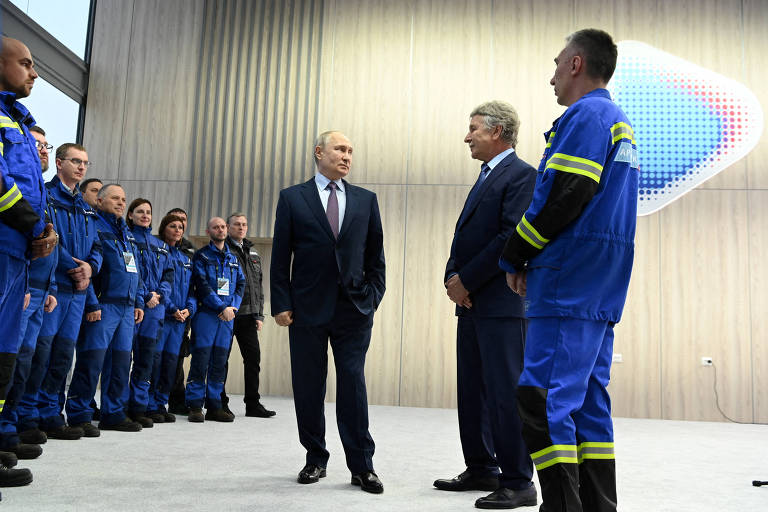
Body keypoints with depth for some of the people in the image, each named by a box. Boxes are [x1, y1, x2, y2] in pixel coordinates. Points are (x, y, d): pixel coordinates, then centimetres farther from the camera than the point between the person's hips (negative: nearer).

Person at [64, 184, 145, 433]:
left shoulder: (126, 233, 21)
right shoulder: (93, 226, -5)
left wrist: (138, 302, 16)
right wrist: (91, 303, -19)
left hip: (127, 307, 8)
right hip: (102, 306, -8)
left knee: (121, 362, 9)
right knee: (92, 361, -8)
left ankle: (113, 414, 18)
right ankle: (78, 415, 2)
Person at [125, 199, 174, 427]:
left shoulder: (161, 246, 21)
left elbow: (169, 275, 15)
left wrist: (159, 294, -4)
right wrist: (144, 296, -13)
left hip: (155, 307, 5)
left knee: (146, 357, 5)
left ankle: (138, 407, 11)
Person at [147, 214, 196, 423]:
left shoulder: (186, 259, 19)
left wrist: (189, 308, -2)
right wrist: (171, 309, -15)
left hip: (180, 318, 6)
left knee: (171, 360, 7)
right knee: (155, 358, -8)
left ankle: (161, 404, 16)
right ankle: (150, 406, 1)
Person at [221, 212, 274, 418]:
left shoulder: (253, 254, 18)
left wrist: (259, 315, 13)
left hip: (248, 316, 6)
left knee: (253, 358, 5)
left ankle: (253, 404, 12)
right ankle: (219, 403, 12)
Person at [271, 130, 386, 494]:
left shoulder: (366, 200, 10)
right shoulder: (292, 198, 5)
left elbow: (376, 256, 10)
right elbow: (280, 258, 2)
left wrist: (373, 298, 1)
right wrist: (281, 304, -5)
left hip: (354, 310, 1)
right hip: (307, 309, 0)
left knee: (353, 386, 1)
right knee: (308, 388, 7)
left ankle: (362, 466, 9)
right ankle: (315, 459, 22)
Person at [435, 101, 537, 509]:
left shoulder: (521, 175, -7)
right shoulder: (485, 179, 22)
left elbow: (512, 238, -18)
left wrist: (467, 281, -14)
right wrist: (452, 279, 1)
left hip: (500, 303, -9)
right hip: (471, 303, 9)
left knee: (505, 392, -6)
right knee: (472, 391, 12)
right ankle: (481, 470, 23)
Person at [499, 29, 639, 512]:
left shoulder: (586, 115, -7)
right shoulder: (620, 123, 23)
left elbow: (562, 195, -19)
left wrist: (515, 257, -6)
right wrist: (532, 259, 14)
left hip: (569, 282, -10)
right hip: (604, 289, 10)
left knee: (543, 399, -8)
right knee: (588, 399, 12)